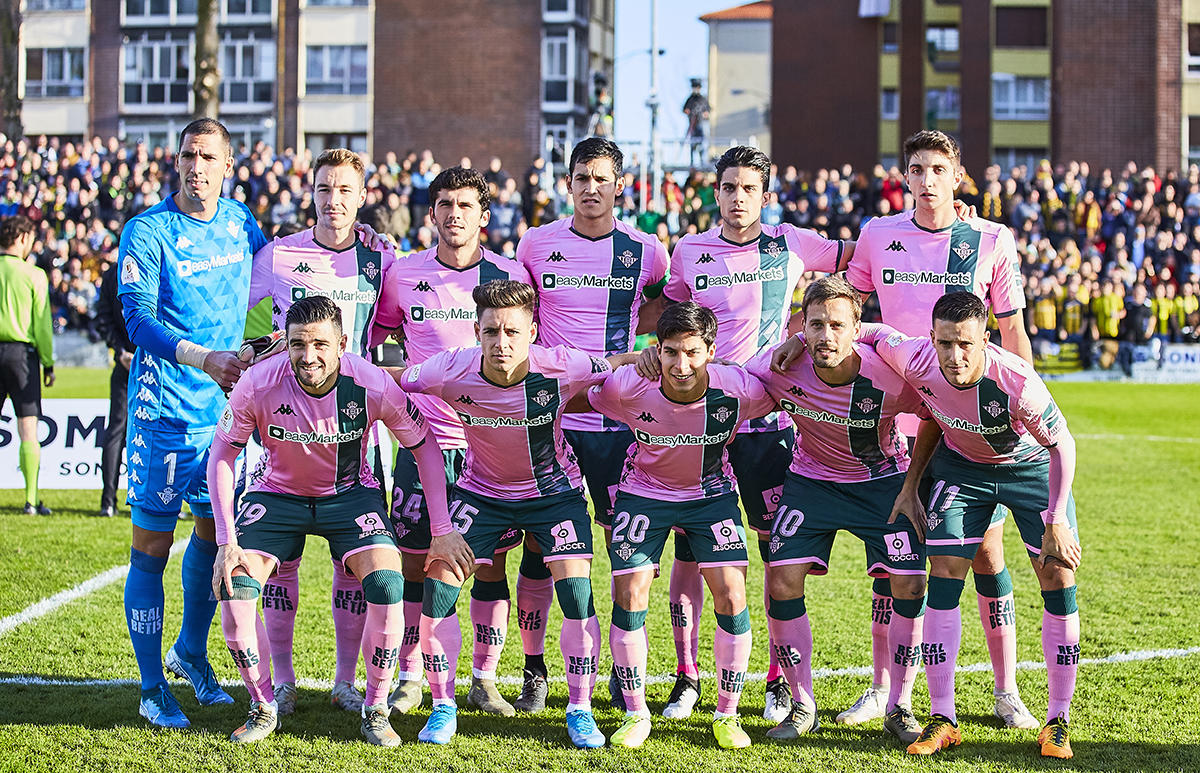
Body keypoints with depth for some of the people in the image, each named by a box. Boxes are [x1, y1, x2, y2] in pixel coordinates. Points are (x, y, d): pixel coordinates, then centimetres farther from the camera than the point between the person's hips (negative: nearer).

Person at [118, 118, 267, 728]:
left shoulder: (240, 221, 6)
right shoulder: (147, 232, -10)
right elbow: (138, 318, -18)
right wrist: (203, 358, -31)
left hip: (224, 405, 5)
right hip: (165, 409, -5)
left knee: (215, 530, 16)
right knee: (151, 545, -2)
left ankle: (191, 653, 36)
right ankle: (153, 688, 7)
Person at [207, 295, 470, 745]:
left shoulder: (373, 385, -25)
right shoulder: (259, 385, -25)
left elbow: (425, 447, -10)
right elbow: (222, 455, -11)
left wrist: (442, 532, -12)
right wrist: (226, 542, -18)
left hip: (350, 493, -1)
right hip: (277, 492, 1)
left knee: (387, 585, -24)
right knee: (232, 586, -20)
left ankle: (376, 710, -2)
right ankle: (262, 708, 2)